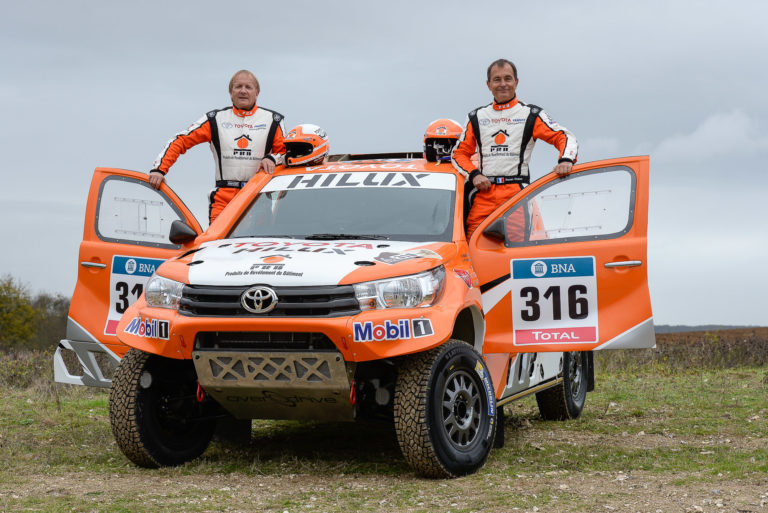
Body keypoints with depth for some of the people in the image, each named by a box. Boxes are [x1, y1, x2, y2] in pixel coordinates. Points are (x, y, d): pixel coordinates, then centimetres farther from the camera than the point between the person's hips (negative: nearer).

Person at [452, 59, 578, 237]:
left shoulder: (531, 115, 11)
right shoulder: (477, 117, 19)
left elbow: (565, 137, 8)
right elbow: (459, 152, 23)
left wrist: (566, 160, -13)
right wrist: (474, 174, 4)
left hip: (517, 194, -2)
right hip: (483, 192, 3)